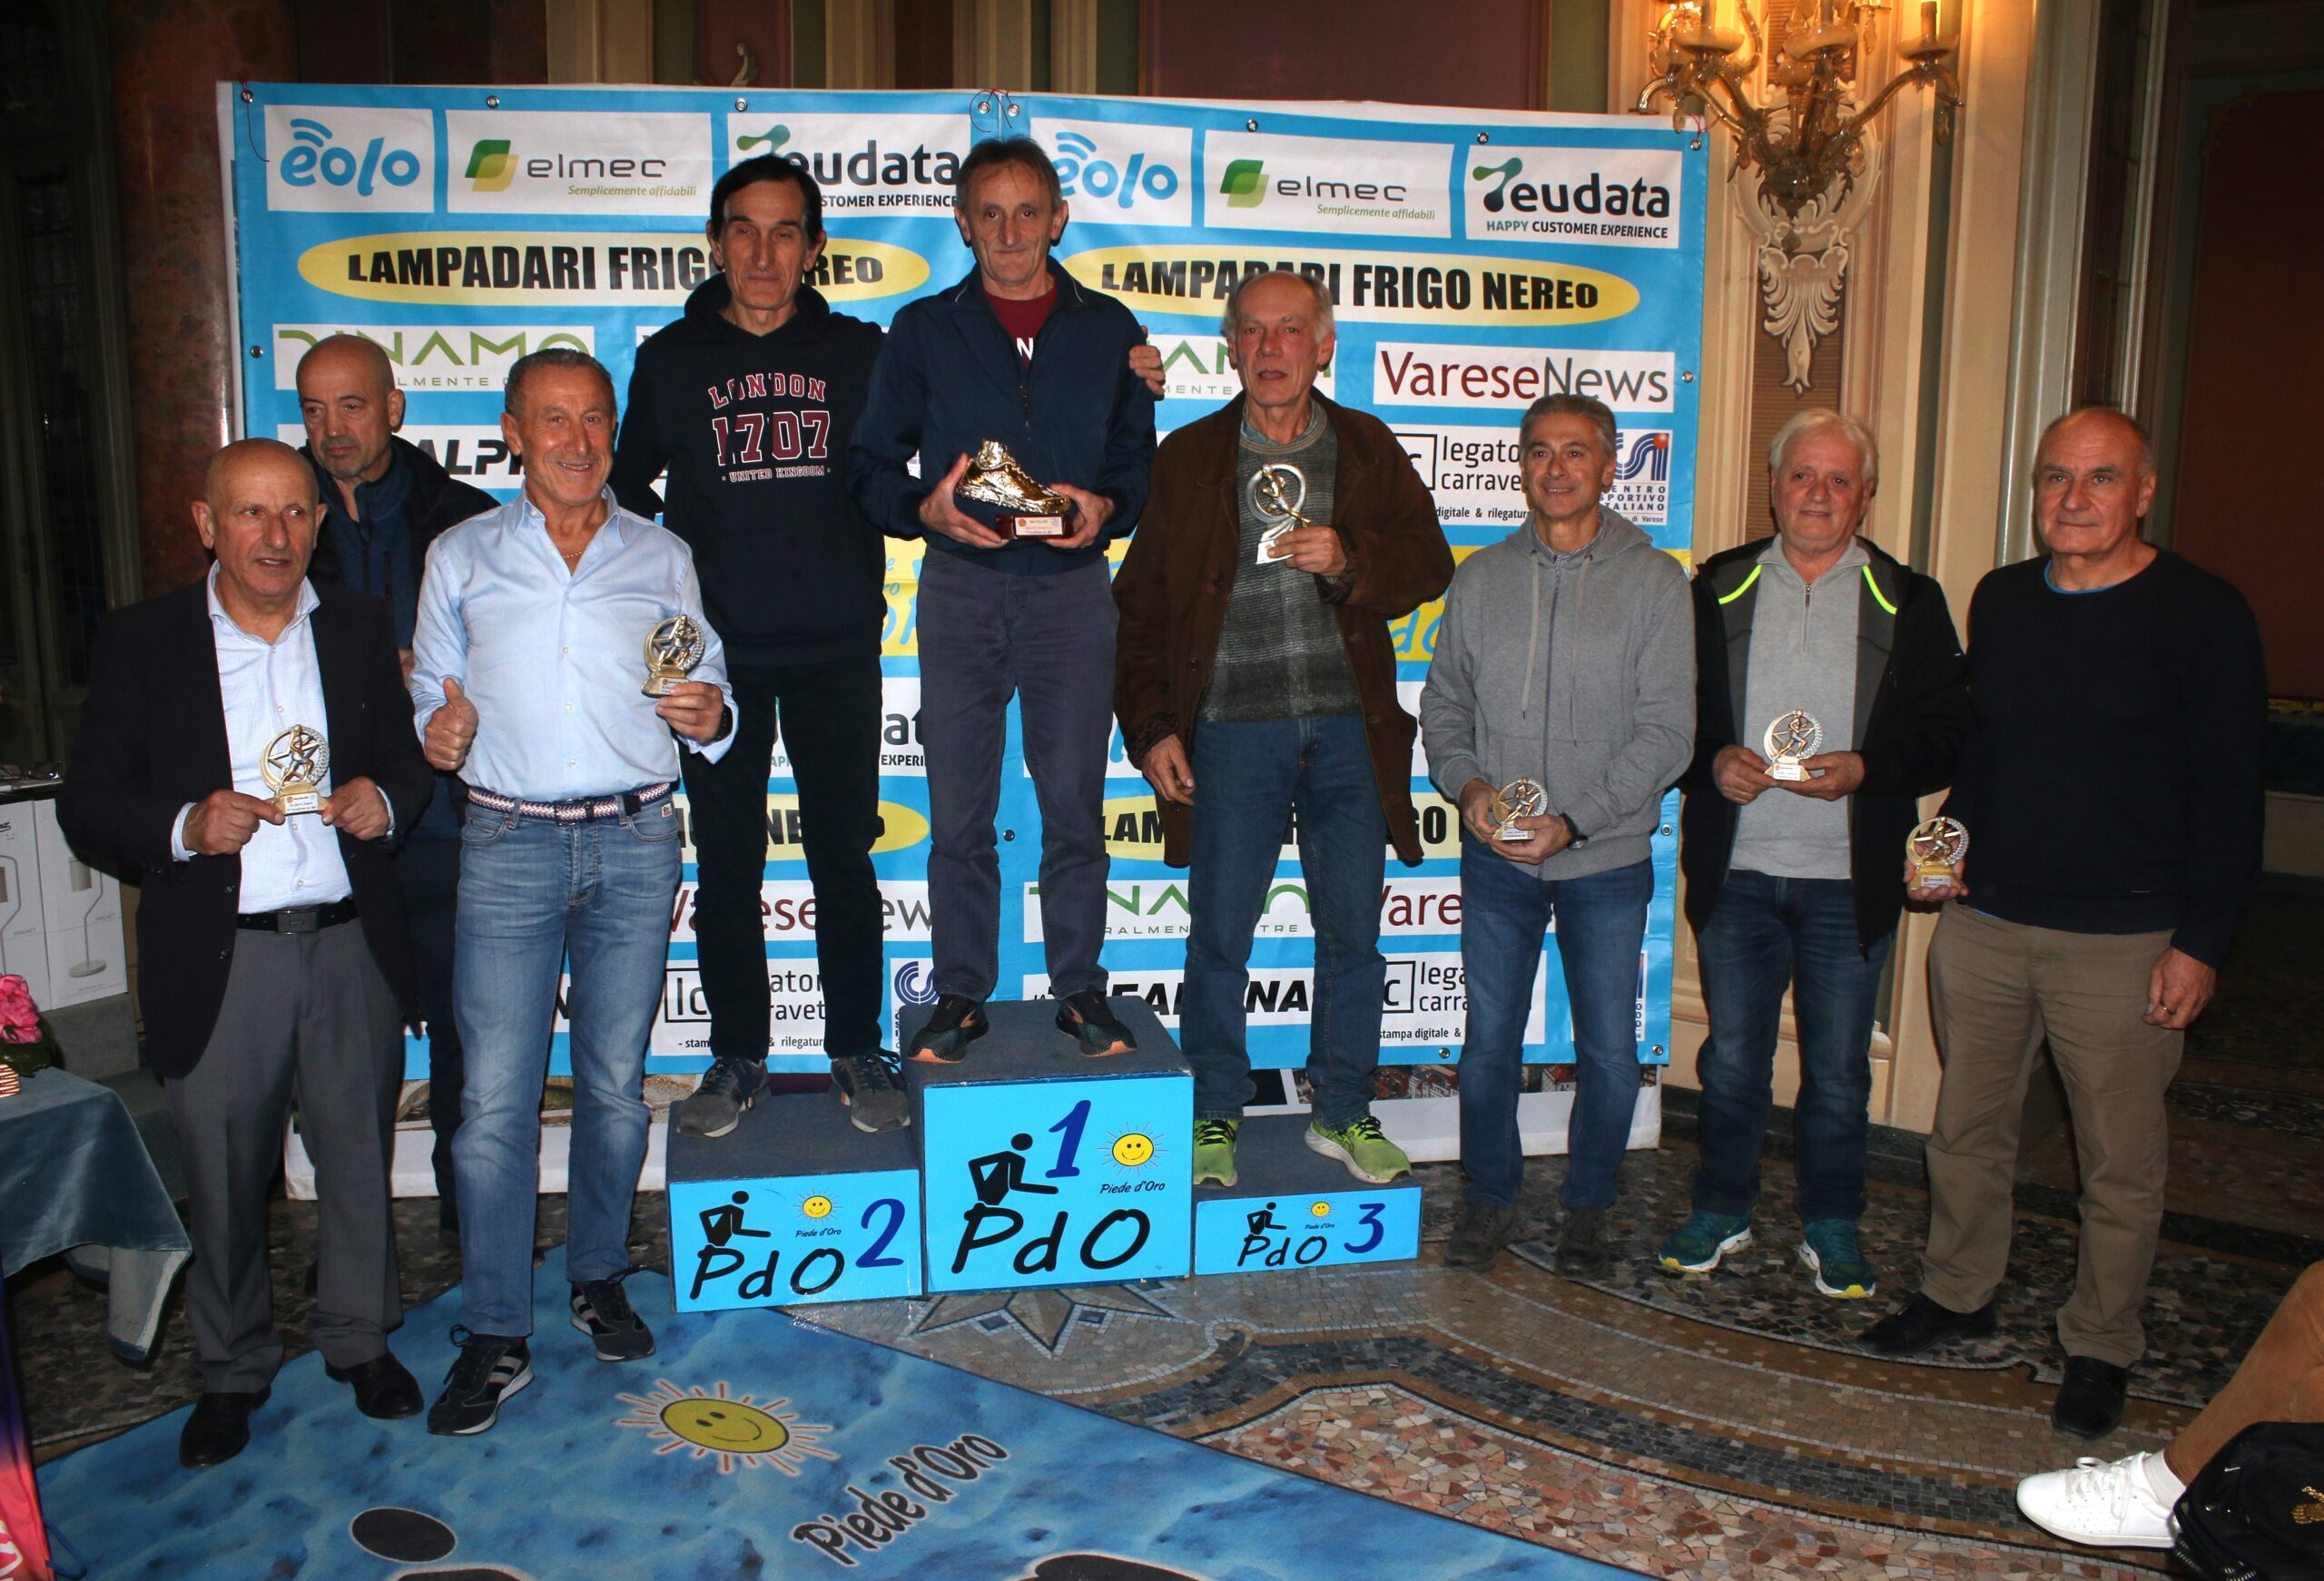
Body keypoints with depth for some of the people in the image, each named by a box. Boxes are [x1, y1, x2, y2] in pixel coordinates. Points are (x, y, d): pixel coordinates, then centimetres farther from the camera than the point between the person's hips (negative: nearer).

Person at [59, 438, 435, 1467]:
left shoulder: (360, 627, 5)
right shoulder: (140, 645, -2)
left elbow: (410, 759, 13)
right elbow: (87, 809, -1)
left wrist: (385, 801, -9)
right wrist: (185, 829, -19)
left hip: (352, 948, 2)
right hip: (218, 960, -1)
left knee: (359, 1156, 13)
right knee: (223, 1179, 11)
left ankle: (359, 1338, 35)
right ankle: (231, 1370, 32)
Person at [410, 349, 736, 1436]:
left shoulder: (661, 559, 12)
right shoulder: (462, 555, 10)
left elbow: (709, 690, 14)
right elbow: (427, 690, 12)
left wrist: (710, 717, -9)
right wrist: (433, 727, -10)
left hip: (636, 842, 1)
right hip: (510, 844, -1)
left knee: (615, 1084, 9)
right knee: (495, 1095, -3)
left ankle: (599, 1276, 27)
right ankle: (495, 1334, 8)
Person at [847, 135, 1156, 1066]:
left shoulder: (1108, 329, 11)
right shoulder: (924, 332, 9)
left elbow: (1138, 462, 12)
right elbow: (869, 463, 7)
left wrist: (1105, 507, -10)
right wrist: (926, 507, -13)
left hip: (1073, 586, 0)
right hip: (961, 587, 0)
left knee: (1074, 802, 1)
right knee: (957, 808, 1)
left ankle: (1079, 988, 15)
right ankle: (961, 993, 14)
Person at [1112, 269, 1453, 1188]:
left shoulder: (1369, 449, 11)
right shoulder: (1188, 458, 6)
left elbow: (1429, 563, 6)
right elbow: (1141, 604, 5)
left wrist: (1348, 561, -14)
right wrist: (1151, 726, -2)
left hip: (1349, 728, 2)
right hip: (1232, 729, -1)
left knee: (1353, 933, 9)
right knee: (1219, 935, 3)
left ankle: (1344, 1113, 24)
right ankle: (1215, 1113, 20)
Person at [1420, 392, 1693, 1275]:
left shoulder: (1654, 583, -3)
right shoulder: (1481, 579, 6)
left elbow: (1666, 733, -7)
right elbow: (1443, 703, 11)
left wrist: (1573, 821, -16)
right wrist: (1466, 783, -9)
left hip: (1607, 858, -2)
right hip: (1496, 856, 2)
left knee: (1608, 1050, 7)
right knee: (1489, 1039, 9)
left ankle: (1587, 1205, 28)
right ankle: (1491, 1197, 28)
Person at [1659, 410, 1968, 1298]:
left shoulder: (1908, 603, 3)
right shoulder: (1718, 590, 6)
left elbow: (1944, 735, 0)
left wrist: (1863, 769, -18)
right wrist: (1713, 760, -13)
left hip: (1850, 880, 0)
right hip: (1735, 869, 1)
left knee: (1838, 1068, 10)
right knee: (1732, 1057, 11)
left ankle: (1831, 1228, 27)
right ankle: (1722, 1211, 28)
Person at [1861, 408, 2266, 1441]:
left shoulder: (2202, 616, -7)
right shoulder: (1999, 601, 8)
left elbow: (2230, 795, -8)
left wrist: (2199, 941, -11)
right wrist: (1951, 847, 6)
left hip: (2124, 940, -5)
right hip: (1983, 920, 5)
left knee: (2119, 1161, 7)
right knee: (1967, 1129, 15)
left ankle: (2099, 1347, 25)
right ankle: (1957, 1294, 34)